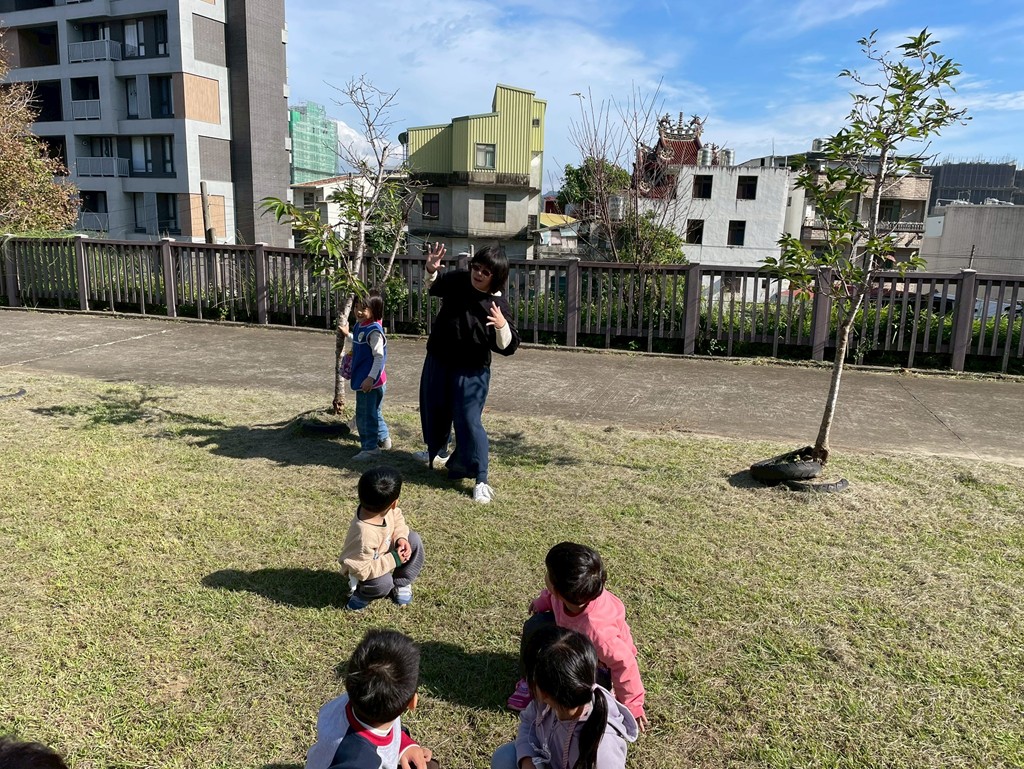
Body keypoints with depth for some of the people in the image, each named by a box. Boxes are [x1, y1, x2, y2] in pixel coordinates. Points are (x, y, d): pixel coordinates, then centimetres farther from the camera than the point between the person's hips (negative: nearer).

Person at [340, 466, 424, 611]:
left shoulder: (388, 510, -24)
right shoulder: (365, 535, -44)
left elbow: (397, 519, -1)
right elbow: (361, 570, -35)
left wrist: (401, 538, -20)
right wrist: (393, 560, -29)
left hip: (383, 554, 7)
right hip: (362, 571, -7)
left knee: (413, 540, -8)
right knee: (384, 583, -34)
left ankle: (401, 584, 10)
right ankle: (361, 594, 1)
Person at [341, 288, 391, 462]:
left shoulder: (374, 331, -20)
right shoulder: (359, 326, 8)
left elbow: (379, 356, -24)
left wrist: (371, 378, -27)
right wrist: (347, 334, 30)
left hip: (370, 381, -10)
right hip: (362, 378, 10)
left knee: (365, 415, -2)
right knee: (373, 412, 22)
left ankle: (370, 448, 8)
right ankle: (383, 439, 37)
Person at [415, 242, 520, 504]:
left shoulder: (499, 305, -19)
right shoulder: (456, 280, -8)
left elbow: (507, 347, -23)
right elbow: (432, 288, 12)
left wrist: (502, 325, -43)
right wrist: (431, 270, -10)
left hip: (471, 371, -6)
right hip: (438, 360, 6)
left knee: (468, 421, -10)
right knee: (434, 410, 24)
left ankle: (481, 480, 2)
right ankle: (437, 452, 53)